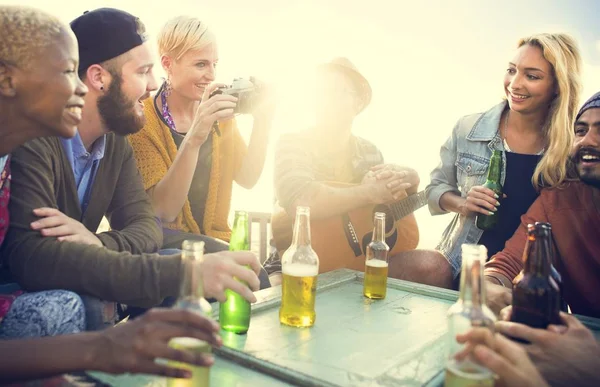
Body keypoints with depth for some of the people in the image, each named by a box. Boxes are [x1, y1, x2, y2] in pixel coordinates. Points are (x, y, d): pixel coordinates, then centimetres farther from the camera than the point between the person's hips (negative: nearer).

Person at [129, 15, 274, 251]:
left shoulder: (218, 115, 5)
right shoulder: (142, 120, -11)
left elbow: (247, 179, -3)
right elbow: (163, 211, -20)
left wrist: (262, 121, -14)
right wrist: (193, 139, -33)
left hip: (215, 240, 5)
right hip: (165, 244, -5)